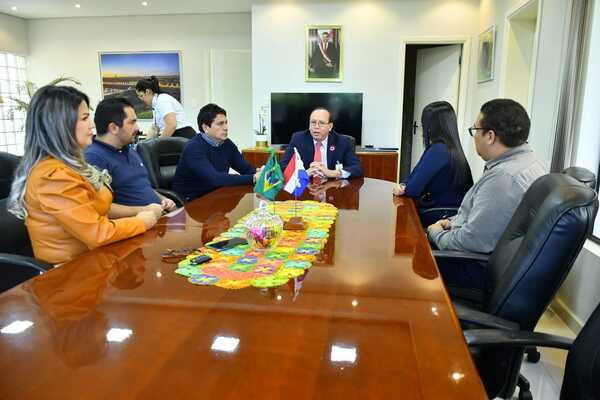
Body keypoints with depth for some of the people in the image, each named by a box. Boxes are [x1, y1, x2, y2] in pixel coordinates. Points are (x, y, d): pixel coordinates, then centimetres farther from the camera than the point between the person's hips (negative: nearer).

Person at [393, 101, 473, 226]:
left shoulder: (438, 150, -22)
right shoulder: (454, 149, 6)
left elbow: (413, 189, -20)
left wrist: (404, 188, 2)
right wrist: (404, 186, -5)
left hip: (439, 217, -8)